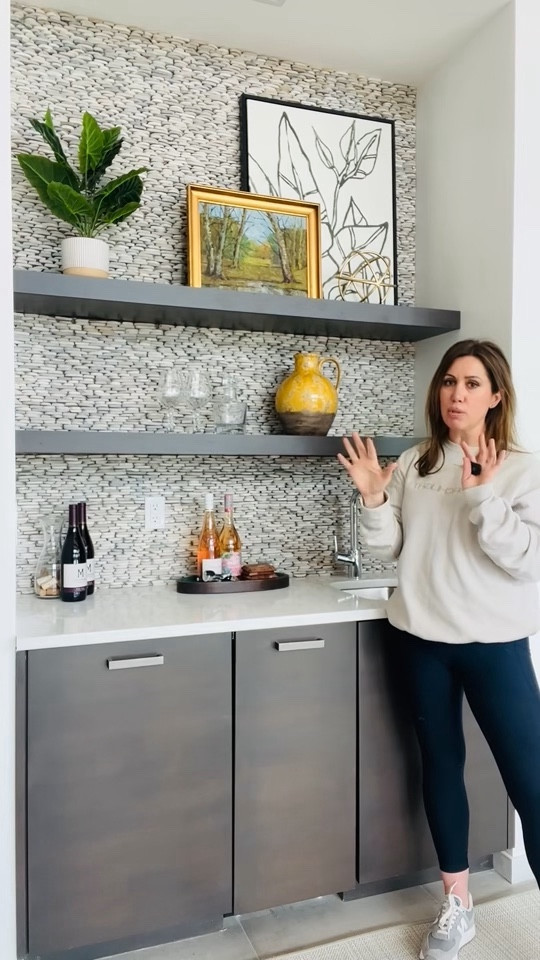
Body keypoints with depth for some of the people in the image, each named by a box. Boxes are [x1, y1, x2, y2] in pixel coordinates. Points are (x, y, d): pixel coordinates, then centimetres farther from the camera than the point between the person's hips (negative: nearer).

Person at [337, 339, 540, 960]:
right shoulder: (413, 465, 4)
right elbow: (389, 550, 5)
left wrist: (481, 497, -22)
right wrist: (372, 499, -10)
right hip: (422, 639, 3)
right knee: (441, 765, 16)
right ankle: (457, 906, 35)